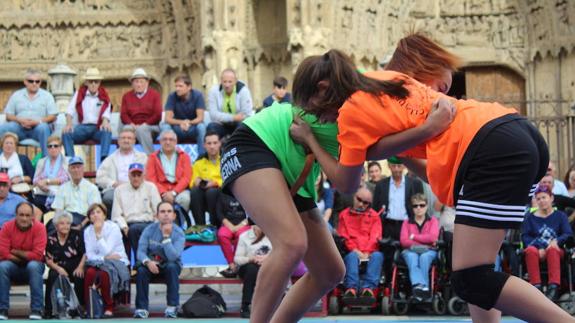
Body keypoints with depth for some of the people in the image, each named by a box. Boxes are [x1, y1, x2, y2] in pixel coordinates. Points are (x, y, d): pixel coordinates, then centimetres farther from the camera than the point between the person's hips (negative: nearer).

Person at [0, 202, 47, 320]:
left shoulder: (39, 227, -14)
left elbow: (37, 255, -20)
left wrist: (16, 252, -15)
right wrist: (25, 256, -14)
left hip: (33, 266, -1)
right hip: (13, 265, 1)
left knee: (33, 266, -35)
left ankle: (36, 310, -30)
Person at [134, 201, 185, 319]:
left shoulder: (179, 233, -15)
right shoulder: (149, 230, -7)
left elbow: (172, 257, -28)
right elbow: (140, 252, -12)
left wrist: (166, 236, -32)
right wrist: (148, 262, -34)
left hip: (171, 265, -1)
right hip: (152, 264, 1)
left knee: (172, 267, -35)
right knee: (141, 270, -30)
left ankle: (172, 306, -29)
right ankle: (142, 308, -22)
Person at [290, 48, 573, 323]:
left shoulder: (351, 111, 3)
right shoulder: (383, 80, 24)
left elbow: (346, 184, 16)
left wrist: (310, 141, 27)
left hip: (494, 150, -9)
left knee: (470, 281, -9)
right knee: (474, 267, 16)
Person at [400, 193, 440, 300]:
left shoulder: (433, 220, 16)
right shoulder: (407, 222, 19)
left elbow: (433, 237, -4)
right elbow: (403, 241, 2)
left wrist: (413, 237, 1)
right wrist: (424, 241, -8)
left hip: (428, 251, -1)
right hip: (411, 251, 1)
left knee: (424, 257, -38)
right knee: (412, 258, -37)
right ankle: (418, 284, -62)